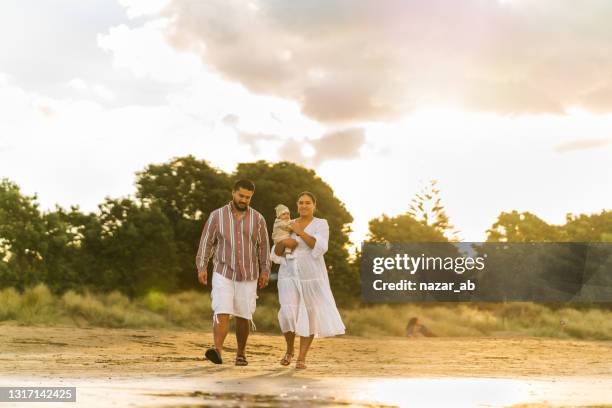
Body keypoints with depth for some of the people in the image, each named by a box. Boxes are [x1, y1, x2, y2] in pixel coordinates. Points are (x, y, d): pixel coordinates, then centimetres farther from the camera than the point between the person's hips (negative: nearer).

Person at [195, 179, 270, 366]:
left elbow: (263, 246, 7)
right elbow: (206, 242, 1)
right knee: (222, 313, -17)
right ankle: (218, 350, -29)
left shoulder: (257, 219, 1)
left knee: (243, 317, 6)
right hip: (223, 274, -1)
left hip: (248, 277, 1)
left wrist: (265, 271, 1)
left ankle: (241, 353, 21)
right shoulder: (217, 215, -2)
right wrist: (201, 268, -7)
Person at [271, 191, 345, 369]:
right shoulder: (289, 226, 11)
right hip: (289, 275, 2)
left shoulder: (321, 224, 1)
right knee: (289, 314, -12)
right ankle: (289, 349, 13)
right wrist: (283, 242, -11)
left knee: (309, 317, 1)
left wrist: (300, 232, -15)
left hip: (311, 276, -2)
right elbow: (275, 254, 9)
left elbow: (320, 247, -16)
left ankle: (302, 357, 12)